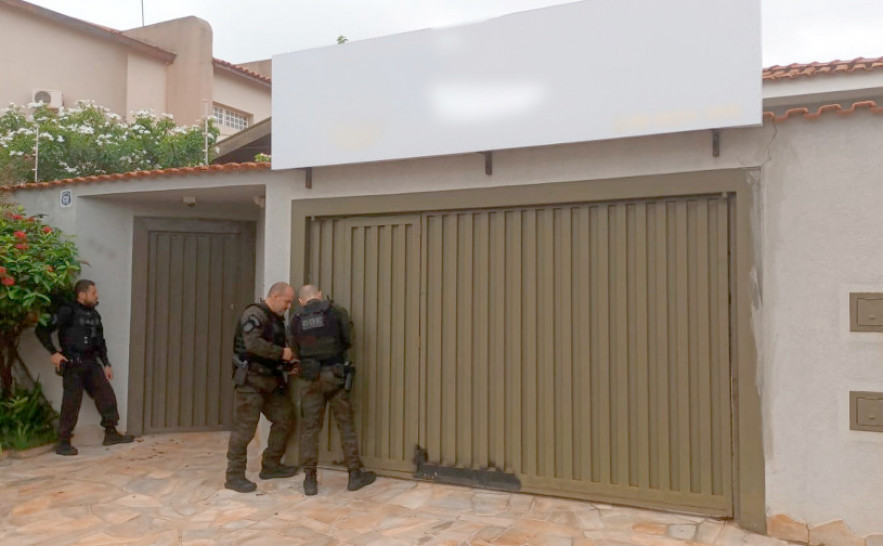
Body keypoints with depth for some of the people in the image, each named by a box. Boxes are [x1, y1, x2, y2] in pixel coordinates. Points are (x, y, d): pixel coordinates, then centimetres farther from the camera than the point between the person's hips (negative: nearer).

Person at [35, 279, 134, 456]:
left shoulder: (94, 314, 13)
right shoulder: (68, 311, -10)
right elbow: (42, 330, -12)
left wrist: (106, 364, 17)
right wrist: (53, 353, -16)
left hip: (91, 363, 7)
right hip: (73, 364, -7)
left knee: (107, 395, 6)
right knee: (71, 403, -4)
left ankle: (111, 433, 16)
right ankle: (63, 443, 9)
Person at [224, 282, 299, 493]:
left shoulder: (277, 319, 17)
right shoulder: (254, 314, -12)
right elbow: (253, 344, -27)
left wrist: (288, 364, 8)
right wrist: (282, 353, -19)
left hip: (271, 380, 9)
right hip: (250, 380, -9)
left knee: (285, 419, 10)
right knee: (245, 427, -6)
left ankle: (271, 466, 24)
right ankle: (235, 476, 4)